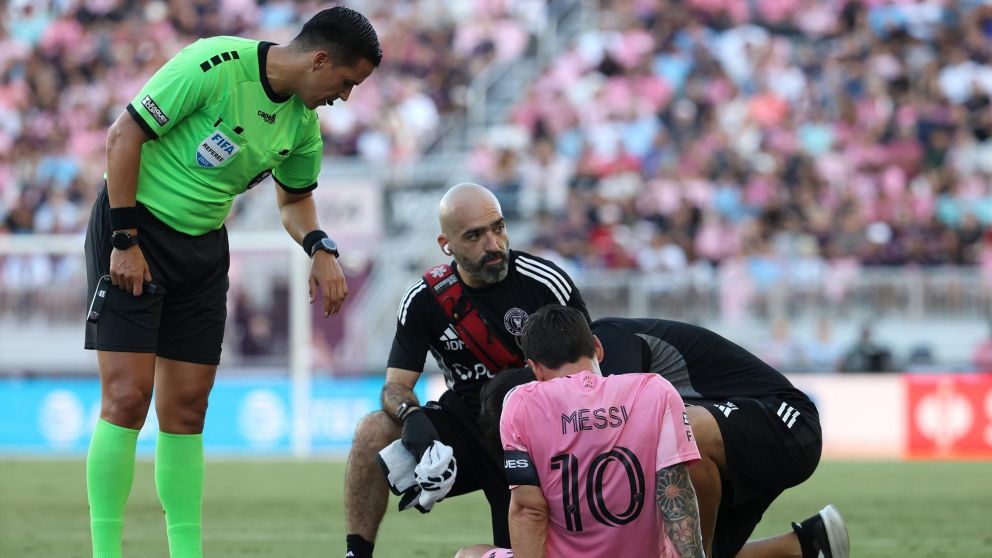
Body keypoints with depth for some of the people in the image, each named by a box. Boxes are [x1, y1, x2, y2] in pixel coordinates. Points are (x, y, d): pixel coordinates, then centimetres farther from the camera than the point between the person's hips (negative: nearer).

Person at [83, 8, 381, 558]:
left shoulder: (303, 120, 1)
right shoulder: (215, 64, -22)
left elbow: (294, 198, 18)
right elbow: (124, 135, -19)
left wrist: (320, 248, -3)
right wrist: (125, 240, -19)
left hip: (204, 244, 7)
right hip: (133, 228, -7)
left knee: (186, 409, 4)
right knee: (127, 396, -13)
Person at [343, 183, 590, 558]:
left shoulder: (547, 284, -11)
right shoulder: (424, 299, -4)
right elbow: (396, 385, -5)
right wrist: (411, 415, -31)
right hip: (465, 425, 2)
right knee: (374, 433, -23)